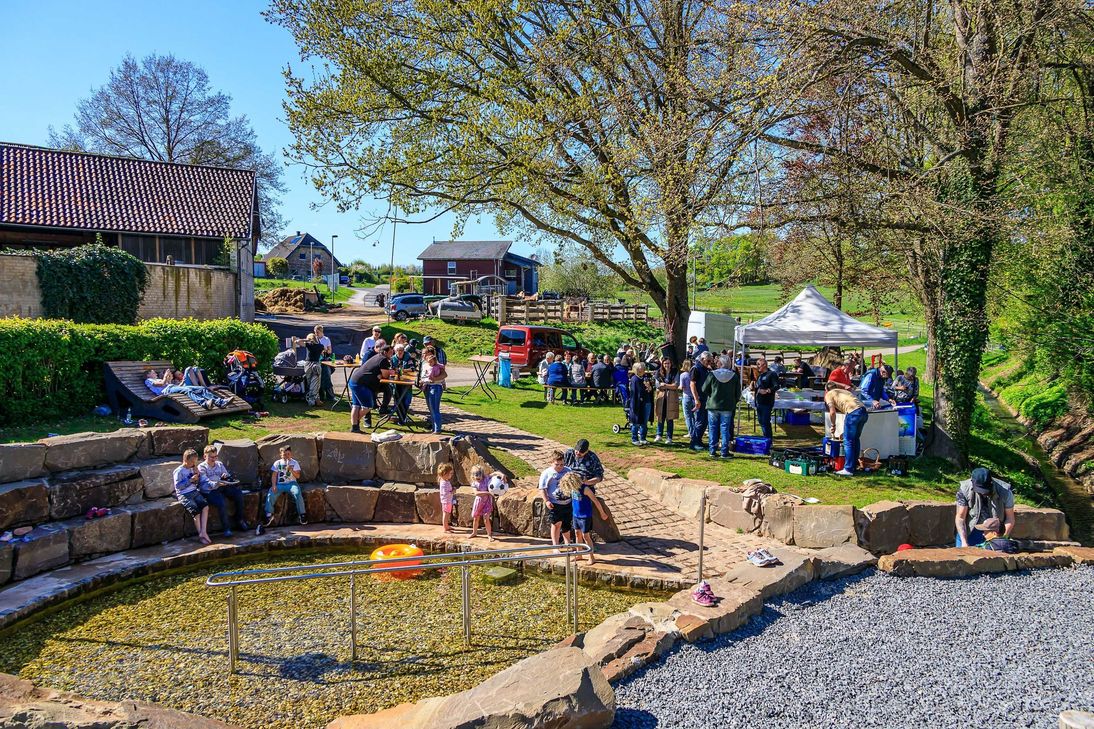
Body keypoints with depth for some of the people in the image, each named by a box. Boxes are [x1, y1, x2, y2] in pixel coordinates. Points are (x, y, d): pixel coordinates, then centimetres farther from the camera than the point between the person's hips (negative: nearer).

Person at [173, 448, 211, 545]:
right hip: (184, 495, -6)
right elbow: (178, 486, -13)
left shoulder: (192, 469, 16)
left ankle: (203, 532, -24)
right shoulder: (179, 471, -3)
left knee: (205, 506, -20)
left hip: (194, 492, 6)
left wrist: (197, 474, 4)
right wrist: (190, 480, -17)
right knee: (195, 510, -25)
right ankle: (201, 534, -15)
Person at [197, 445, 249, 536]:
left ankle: (240, 519, 2)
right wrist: (217, 484, -33)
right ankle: (227, 528, -17)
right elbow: (206, 483, -15)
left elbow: (228, 476, 22)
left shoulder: (219, 464, 16)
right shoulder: (201, 467, -2)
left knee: (239, 494, -17)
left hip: (222, 487, 6)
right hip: (209, 491, -6)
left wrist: (226, 476, -4)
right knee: (222, 503, -32)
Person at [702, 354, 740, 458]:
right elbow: (738, 393, 2)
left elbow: (704, 389, -3)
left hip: (712, 406, -1)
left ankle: (713, 451, 9)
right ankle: (725, 452, 6)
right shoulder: (734, 376, -4)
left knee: (713, 428, 8)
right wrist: (733, 402, 18)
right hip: (727, 407, 1)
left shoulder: (712, 374, -9)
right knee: (725, 429, 6)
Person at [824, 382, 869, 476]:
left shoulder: (829, 394, 13)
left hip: (853, 412, -7)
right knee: (855, 440, 21)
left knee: (848, 441, 1)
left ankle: (848, 469, 2)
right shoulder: (843, 391, 34)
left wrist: (833, 425, 14)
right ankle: (854, 465, 28)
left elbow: (832, 412, -1)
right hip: (863, 411, 7)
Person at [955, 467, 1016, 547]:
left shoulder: (1005, 492, -18)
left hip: (997, 533, 0)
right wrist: (964, 542, -21)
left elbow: (1010, 519, -7)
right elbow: (960, 517, -13)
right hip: (970, 532, 0)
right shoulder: (964, 489, -19)